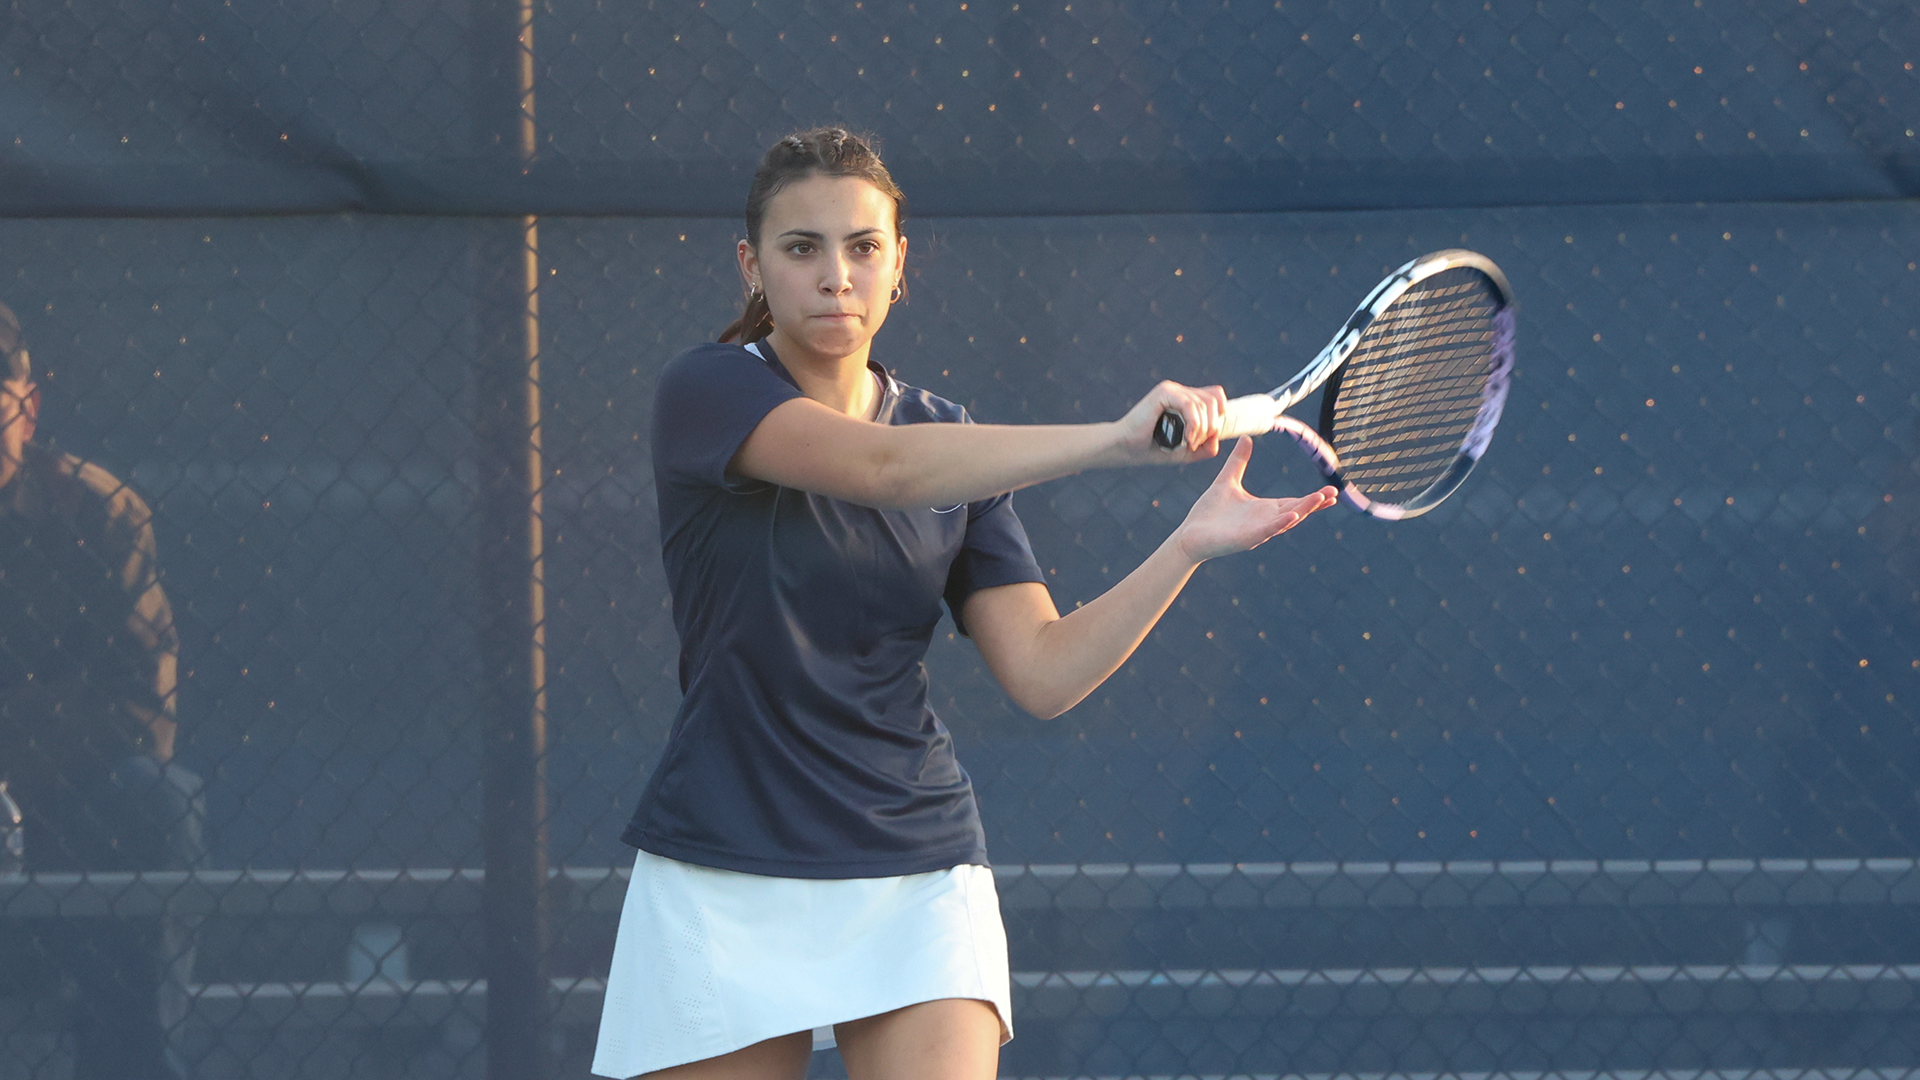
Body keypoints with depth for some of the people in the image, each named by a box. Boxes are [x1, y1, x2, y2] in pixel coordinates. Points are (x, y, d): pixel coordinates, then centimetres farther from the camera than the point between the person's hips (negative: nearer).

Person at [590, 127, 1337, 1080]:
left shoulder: (953, 447, 9)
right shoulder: (705, 392, -5)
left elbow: (1042, 673, 1)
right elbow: (877, 467, -23)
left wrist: (1188, 546, -13)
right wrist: (1116, 440, -29)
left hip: (916, 877, 3)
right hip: (723, 885, -3)